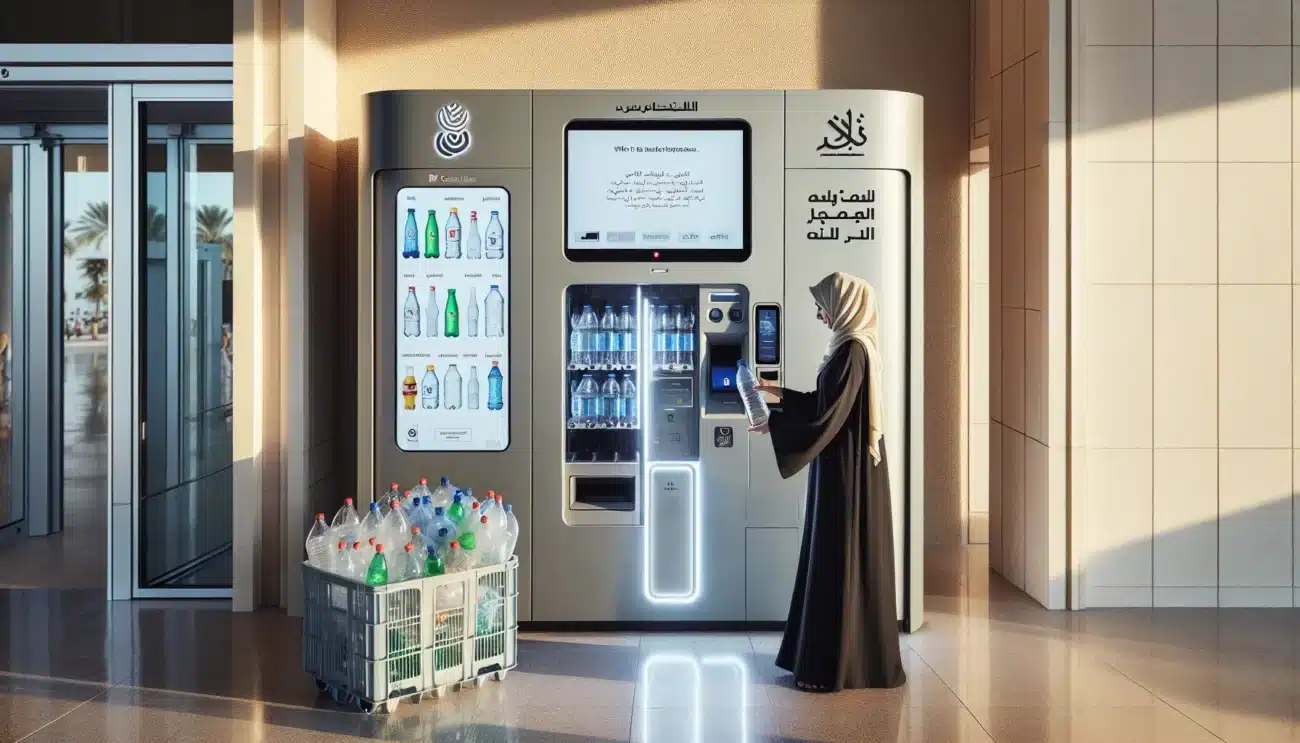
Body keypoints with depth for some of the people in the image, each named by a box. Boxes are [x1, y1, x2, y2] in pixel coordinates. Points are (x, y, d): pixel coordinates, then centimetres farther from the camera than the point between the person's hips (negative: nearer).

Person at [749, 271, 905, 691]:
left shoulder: (852, 350, -19)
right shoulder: (851, 346, 12)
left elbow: (826, 418, -21)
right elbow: (825, 404, 19)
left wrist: (773, 424, -11)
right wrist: (778, 394, 19)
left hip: (847, 471, -10)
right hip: (842, 467, 10)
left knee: (841, 563, -3)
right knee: (836, 561, 15)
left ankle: (839, 666, 5)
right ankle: (850, 658, 24)